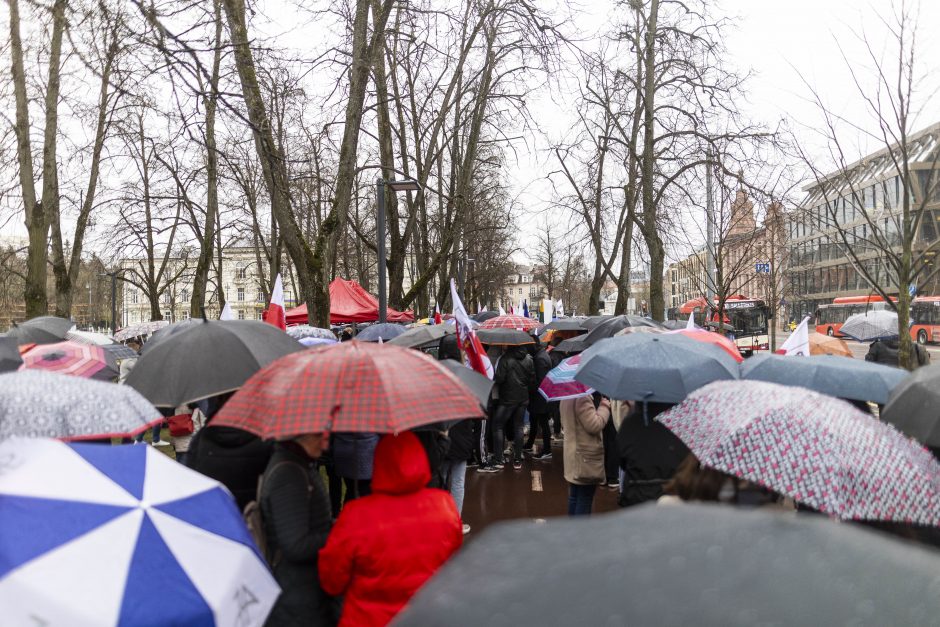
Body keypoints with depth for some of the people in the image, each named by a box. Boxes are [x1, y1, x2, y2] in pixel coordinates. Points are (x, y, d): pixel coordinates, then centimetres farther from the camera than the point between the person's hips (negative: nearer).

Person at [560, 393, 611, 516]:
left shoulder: (567, 396, 8)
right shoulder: (583, 397, -23)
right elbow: (594, 426, -23)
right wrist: (605, 405, -11)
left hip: (573, 453, 9)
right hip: (586, 454, -9)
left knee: (574, 498, 17)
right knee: (584, 501, 0)